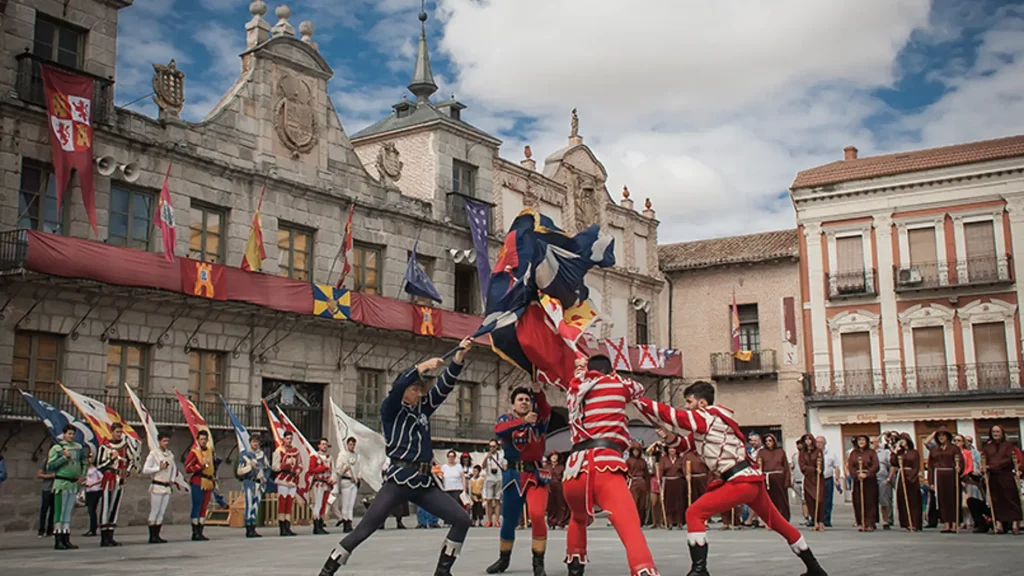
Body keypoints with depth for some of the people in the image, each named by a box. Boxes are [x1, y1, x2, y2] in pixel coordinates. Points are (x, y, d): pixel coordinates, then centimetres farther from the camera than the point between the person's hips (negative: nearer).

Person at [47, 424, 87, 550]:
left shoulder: (78, 447, 11)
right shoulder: (56, 448, -3)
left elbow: (84, 462, 23)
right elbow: (50, 466, -9)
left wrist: (83, 475, 10)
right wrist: (64, 457, -15)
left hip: (74, 484, 5)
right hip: (61, 483, -5)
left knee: (68, 512, 10)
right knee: (59, 512, -6)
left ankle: (66, 539, 15)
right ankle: (58, 541, -4)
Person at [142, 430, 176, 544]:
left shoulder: (170, 454, 12)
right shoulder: (153, 454, -5)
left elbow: (173, 468, 28)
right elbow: (145, 470, -10)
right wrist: (159, 468, -13)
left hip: (167, 487, 6)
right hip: (157, 486, -6)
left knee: (162, 512, 6)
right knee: (154, 512, -5)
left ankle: (157, 535, 10)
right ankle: (152, 536, -1)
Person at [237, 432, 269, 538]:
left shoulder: (262, 454, 13)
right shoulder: (245, 455, -1)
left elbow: (267, 468, 20)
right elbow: (239, 471, -6)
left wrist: (265, 477, 5)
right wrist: (250, 466, -15)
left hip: (259, 483, 5)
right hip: (249, 482, -5)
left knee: (256, 506, 6)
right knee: (249, 505, -10)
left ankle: (253, 528, 9)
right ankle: (248, 530, -10)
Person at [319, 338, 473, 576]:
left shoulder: (423, 408, 17)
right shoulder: (390, 409, 2)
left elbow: (445, 386, 10)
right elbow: (397, 388, -18)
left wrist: (459, 357, 0)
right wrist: (422, 366, -26)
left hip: (424, 482, 6)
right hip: (399, 479, -6)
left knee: (461, 520, -1)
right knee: (363, 530, -10)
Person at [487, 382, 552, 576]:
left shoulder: (538, 419, 5)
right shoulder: (506, 418, 4)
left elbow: (545, 410, -19)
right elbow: (498, 430, -20)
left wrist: (538, 391, -38)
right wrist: (523, 420, -34)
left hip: (536, 474, -1)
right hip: (513, 474, 1)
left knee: (537, 515, -20)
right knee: (509, 519, 11)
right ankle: (503, 559, 33)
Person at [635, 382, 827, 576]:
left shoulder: (709, 418, -10)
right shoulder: (706, 423, 17)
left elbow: (673, 415, -15)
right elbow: (687, 443, 22)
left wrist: (639, 401, -10)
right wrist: (669, 438, 2)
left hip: (741, 482, -10)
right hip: (752, 479, 10)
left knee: (694, 514, -10)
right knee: (777, 522, 20)